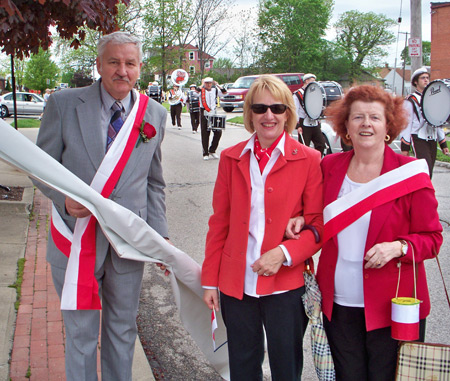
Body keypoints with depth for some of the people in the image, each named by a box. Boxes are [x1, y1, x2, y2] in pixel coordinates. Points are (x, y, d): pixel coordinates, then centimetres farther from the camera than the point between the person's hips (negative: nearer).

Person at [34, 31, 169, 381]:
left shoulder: (156, 115, 2)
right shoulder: (63, 104, -5)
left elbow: (154, 183, 9)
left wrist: (160, 236, 0)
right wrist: (64, 197, -20)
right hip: (77, 240, -2)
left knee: (123, 330, 18)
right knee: (80, 333, 12)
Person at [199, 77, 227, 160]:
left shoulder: (215, 90, 8)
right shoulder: (202, 90, -1)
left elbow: (224, 92, -2)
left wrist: (217, 85, -3)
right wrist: (202, 85, -13)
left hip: (214, 114, 3)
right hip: (204, 115, -3)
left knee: (218, 132, -2)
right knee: (205, 134, 1)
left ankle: (212, 151, 14)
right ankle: (205, 153, 10)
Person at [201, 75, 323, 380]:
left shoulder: (309, 160, -3)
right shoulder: (231, 158, 5)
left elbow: (319, 225, -4)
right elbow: (219, 223, 8)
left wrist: (285, 253, -20)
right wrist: (210, 281, 6)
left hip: (285, 284, -2)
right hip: (236, 283, 3)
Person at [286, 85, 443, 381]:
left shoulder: (410, 173, -6)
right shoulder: (330, 166, 5)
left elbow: (432, 238, -2)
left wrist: (398, 247, -20)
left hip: (392, 308, -3)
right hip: (339, 304, 3)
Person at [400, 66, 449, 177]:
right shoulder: (411, 100, -4)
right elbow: (406, 124, -8)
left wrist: (443, 144, 18)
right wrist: (405, 147, -12)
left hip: (432, 141, 7)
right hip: (419, 140, -6)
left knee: (428, 175, 7)